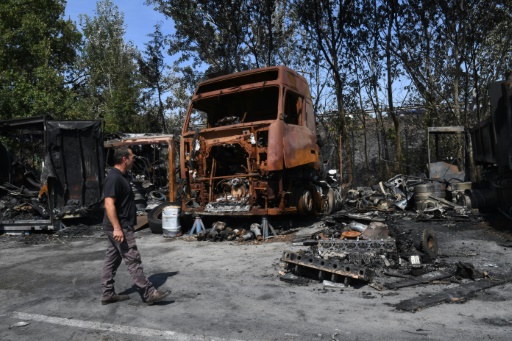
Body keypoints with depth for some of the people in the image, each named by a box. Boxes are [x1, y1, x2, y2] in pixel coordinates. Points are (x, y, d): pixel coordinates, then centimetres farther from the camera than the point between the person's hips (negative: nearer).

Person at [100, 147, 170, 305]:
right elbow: (109, 204, -25)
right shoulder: (114, 178, -19)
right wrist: (117, 228, -29)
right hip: (120, 227, -11)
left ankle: (108, 294, 23)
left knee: (112, 259, 14)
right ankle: (149, 293, 0)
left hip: (120, 226, 11)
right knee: (133, 260, -6)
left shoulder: (120, 176, 13)